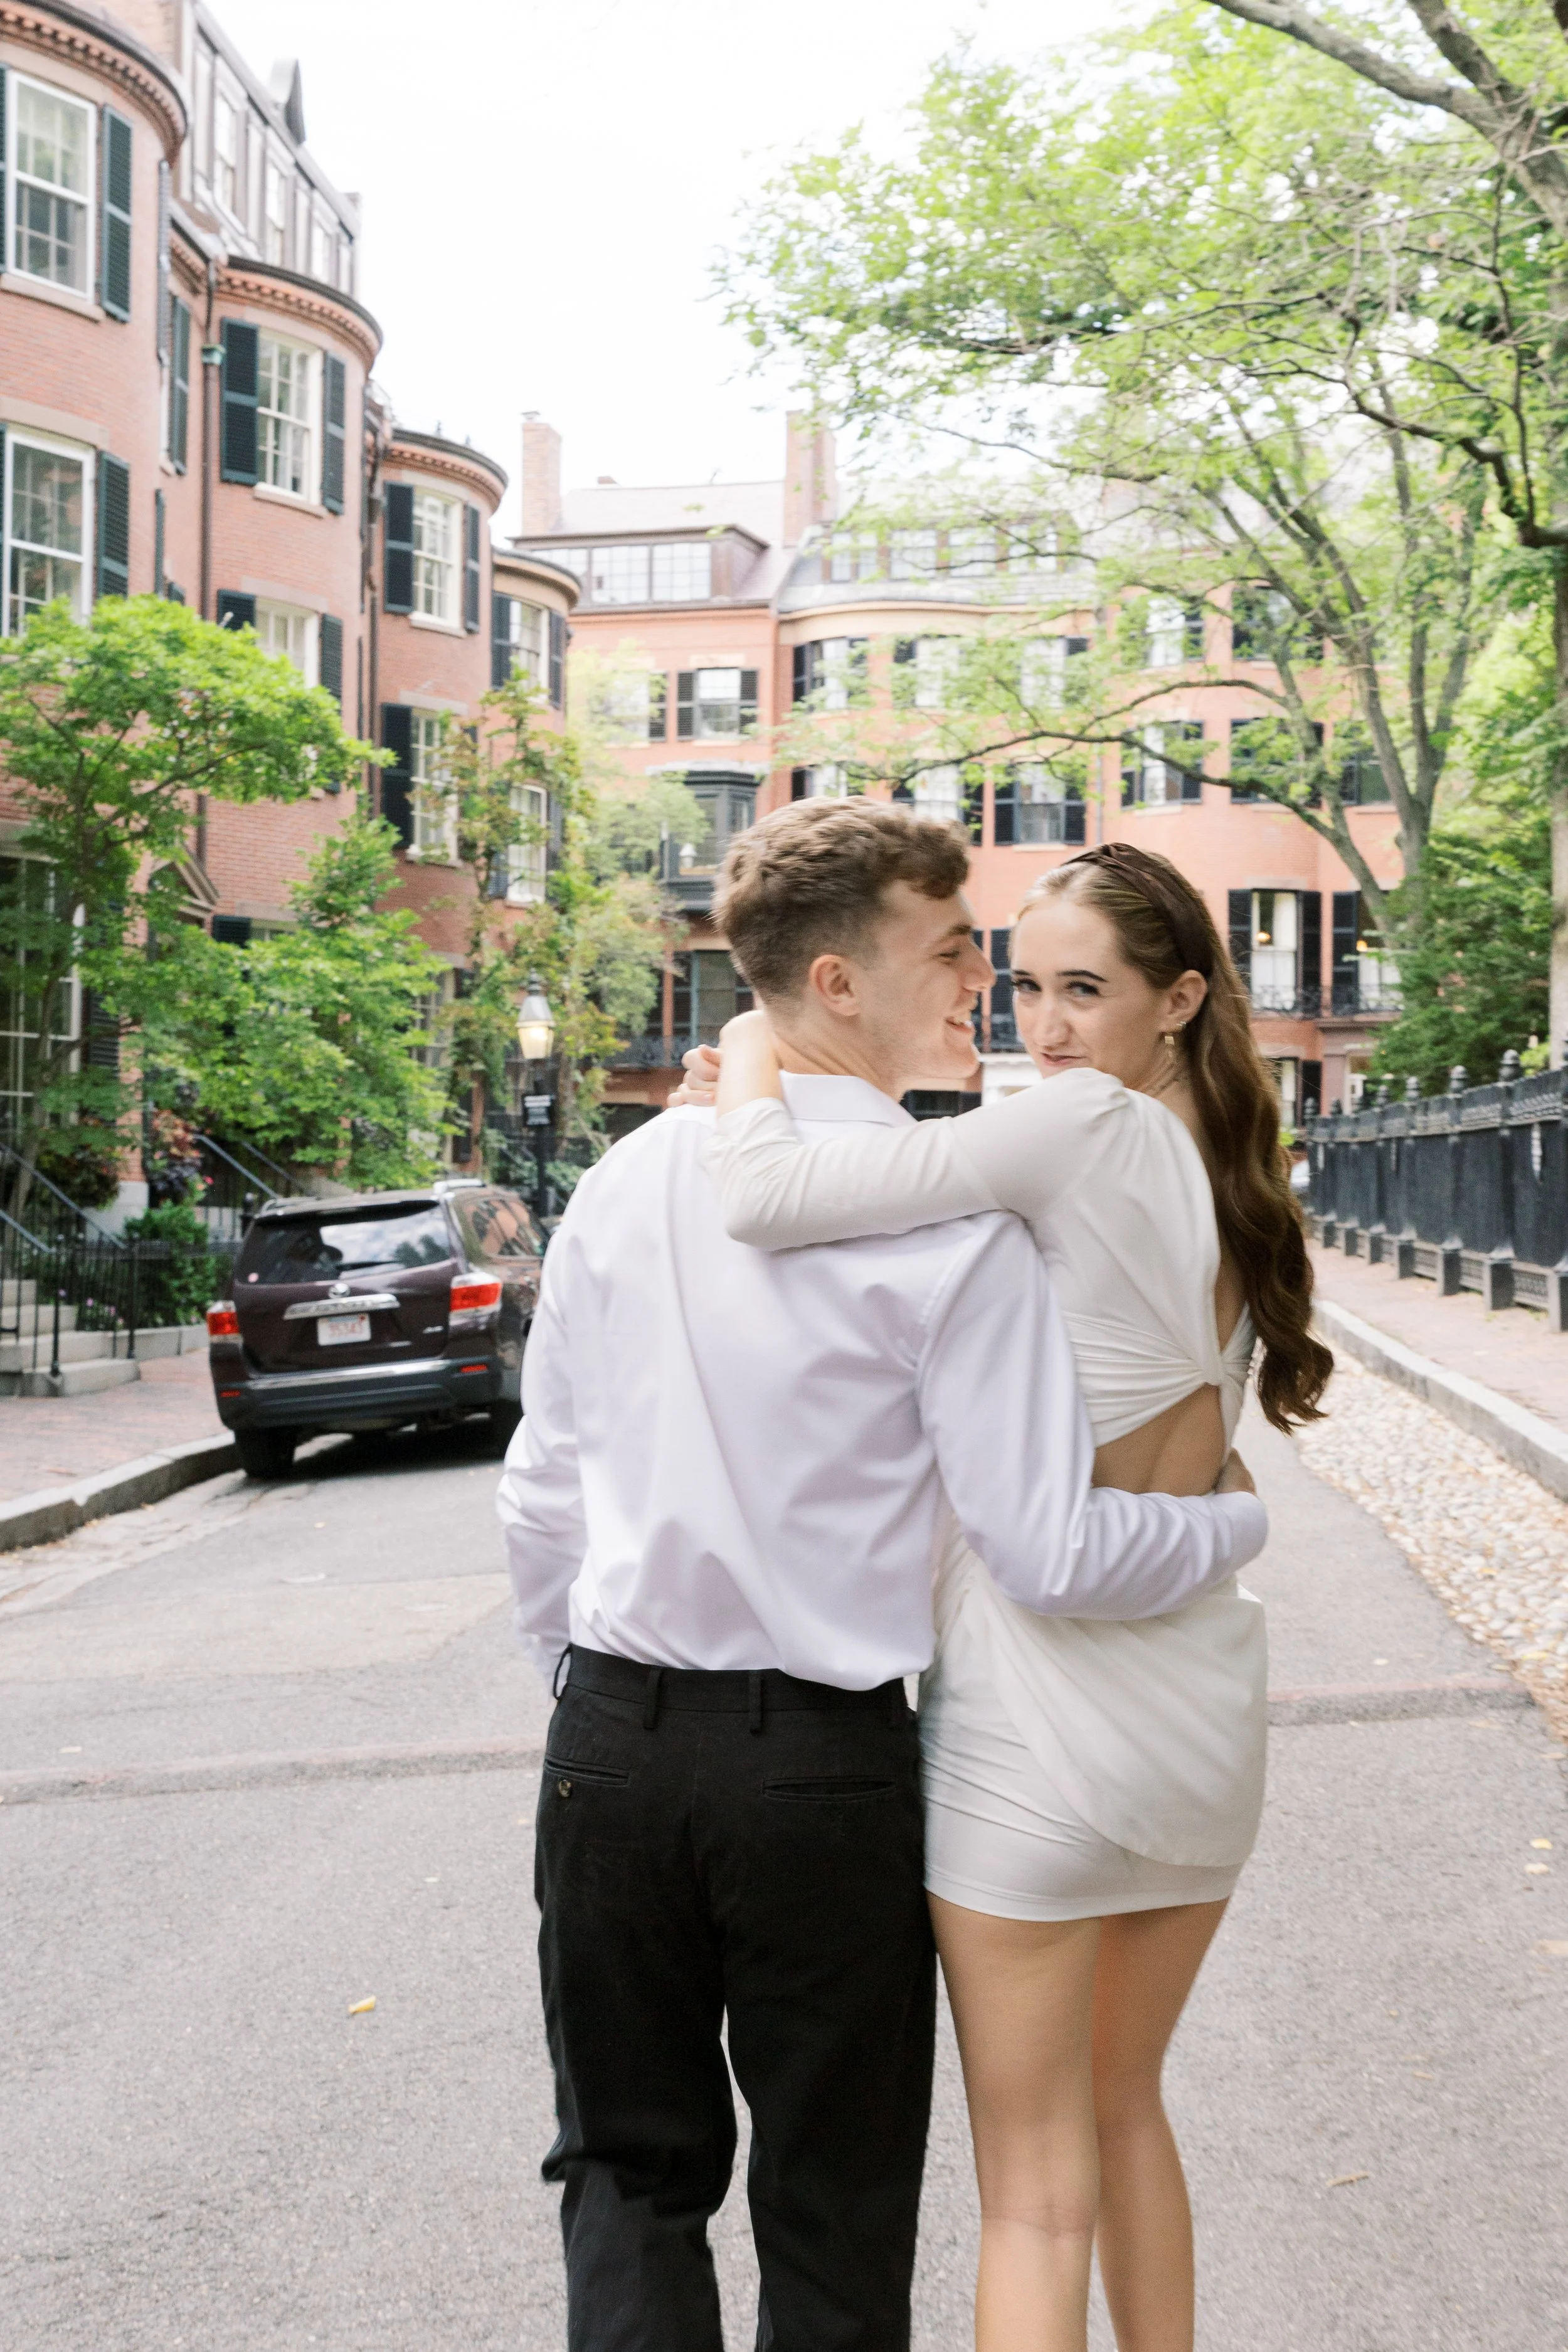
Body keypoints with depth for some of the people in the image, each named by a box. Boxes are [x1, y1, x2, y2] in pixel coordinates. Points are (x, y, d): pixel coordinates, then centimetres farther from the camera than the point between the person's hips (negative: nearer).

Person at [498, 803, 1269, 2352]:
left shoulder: (627, 1180, 1)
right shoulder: (950, 1224, -14)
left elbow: (542, 1494, 7)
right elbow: (1051, 1553, -15)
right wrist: (1236, 1522, 3)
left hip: (613, 1750, 4)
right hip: (824, 1768, -3)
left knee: (632, 2176, 20)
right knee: (832, 2221, 16)